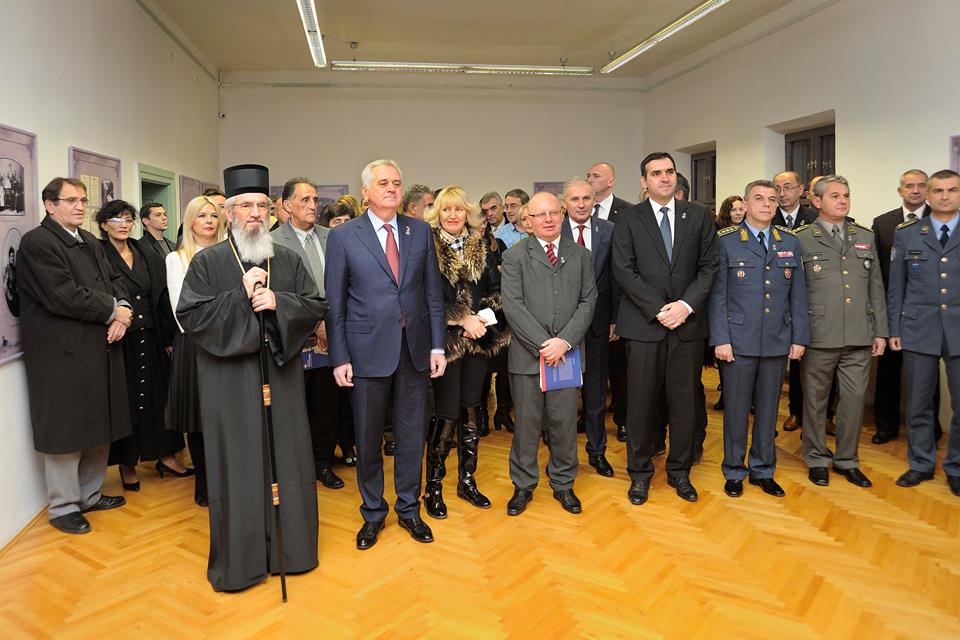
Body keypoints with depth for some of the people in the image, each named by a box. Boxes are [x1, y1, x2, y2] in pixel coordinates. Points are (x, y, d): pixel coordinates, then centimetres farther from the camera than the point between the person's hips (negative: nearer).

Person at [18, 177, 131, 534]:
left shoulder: (90, 242, 17)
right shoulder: (36, 243, -10)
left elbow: (114, 281, 12)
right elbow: (63, 296, -20)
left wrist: (123, 311, -8)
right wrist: (113, 311, -14)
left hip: (100, 350, 8)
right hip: (63, 354, -8)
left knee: (99, 427, 15)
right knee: (66, 431, 2)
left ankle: (90, 494, 30)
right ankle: (63, 507, 17)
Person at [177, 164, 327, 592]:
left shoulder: (288, 260, 9)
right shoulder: (207, 262, 1)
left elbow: (317, 306, 4)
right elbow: (189, 316, -7)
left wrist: (278, 302, -13)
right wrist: (240, 295, -15)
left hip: (282, 377, 3)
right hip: (230, 381, -2)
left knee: (285, 458, 9)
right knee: (237, 465, 4)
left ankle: (290, 546, 25)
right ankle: (239, 556, 20)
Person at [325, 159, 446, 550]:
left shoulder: (421, 231, 5)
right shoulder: (343, 236, -2)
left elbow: (433, 294, 6)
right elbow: (335, 303, -2)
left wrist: (438, 346, 1)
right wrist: (339, 358, -6)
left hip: (415, 349, 2)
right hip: (368, 351, -2)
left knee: (412, 434, 12)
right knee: (368, 438, 10)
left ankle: (409, 509, 31)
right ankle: (373, 513, 29)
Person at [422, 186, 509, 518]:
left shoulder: (481, 247, 9)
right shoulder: (428, 248, -4)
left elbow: (496, 289, 8)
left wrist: (484, 316, -10)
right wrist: (463, 319, -15)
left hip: (479, 339, 4)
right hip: (446, 340, -4)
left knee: (471, 409, 11)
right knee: (445, 413, -3)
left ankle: (467, 479, 25)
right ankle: (433, 486, 12)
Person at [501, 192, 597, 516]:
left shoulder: (581, 255, 10)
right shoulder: (515, 256, 1)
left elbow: (588, 301, 3)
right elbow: (512, 305, -7)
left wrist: (565, 341, -10)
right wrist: (543, 343, -13)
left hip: (567, 353, 2)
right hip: (528, 354, -2)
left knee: (565, 422, 9)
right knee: (526, 423, 6)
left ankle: (563, 484, 26)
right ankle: (523, 486, 22)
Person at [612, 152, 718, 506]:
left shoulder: (699, 216, 8)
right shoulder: (629, 219, 2)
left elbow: (709, 266, 4)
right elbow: (624, 270, -5)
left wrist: (686, 305, -11)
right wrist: (658, 309, -12)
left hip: (688, 323, 2)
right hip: (644, 324, -2)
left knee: (684, 401, 9)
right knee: (641, 401, 4)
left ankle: (680, 471, 25)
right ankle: (640, 473, 20)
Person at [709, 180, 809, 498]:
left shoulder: (790, 242, 9)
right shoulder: (726, 241, -2)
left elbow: (798, 295, 9)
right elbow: (717, 294, -5)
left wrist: (799, 337, 4)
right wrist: (720, 339, -10)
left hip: (778, 341, 4)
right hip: (739, 340, -3)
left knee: (769, 407, 12)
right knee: (736, 408, 5)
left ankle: (762, 470, 27)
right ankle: (734, 472, 21)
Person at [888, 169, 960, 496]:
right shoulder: (906, 234, 5)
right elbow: (895, 287, 7)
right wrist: (894, 330, 3)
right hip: (918, 331, 1)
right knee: (918, 404, 9)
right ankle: (921, 464, 25)